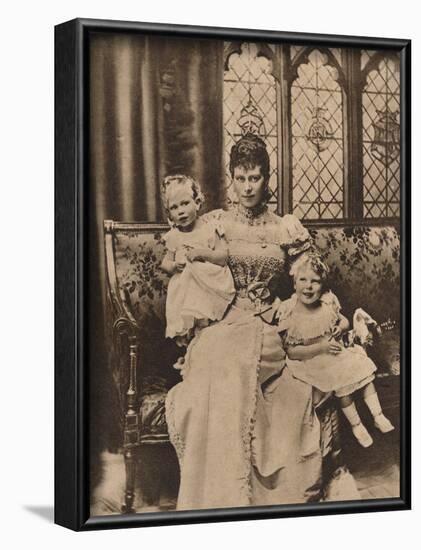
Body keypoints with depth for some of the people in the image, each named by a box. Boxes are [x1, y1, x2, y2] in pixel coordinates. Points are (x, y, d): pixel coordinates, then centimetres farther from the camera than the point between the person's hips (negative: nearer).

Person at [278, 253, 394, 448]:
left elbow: (343, 320, 12)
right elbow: (291, 351, -18)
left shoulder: (328, 303, -7)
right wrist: (321, 347, -25)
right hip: (311, 361, -5)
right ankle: (356, 425, 4)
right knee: (343, 384, -16)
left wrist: (341, 328, -13)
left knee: (364, 369, -2)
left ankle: (378, 415, 13)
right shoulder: (289, 314, -20)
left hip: (335, 350, 5)